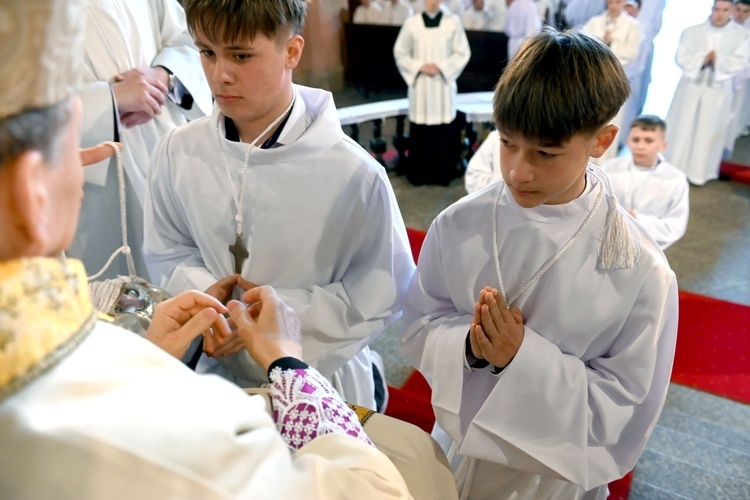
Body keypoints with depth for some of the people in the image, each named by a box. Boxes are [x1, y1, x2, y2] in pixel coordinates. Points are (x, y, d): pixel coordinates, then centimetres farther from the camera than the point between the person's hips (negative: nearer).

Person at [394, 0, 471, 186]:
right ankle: (419, 174, 15)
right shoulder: (411, 23, -1)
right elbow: (400, 53, 5)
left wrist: (441, 67, -11)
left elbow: (462, 53, 1)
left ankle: (443, 173, 14)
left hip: (444, 84, 0)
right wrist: (420, 66, -8)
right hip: (419, 85, 0)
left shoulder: (453, 21, -2)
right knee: (420, 130, 2)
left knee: (445, 130, 1)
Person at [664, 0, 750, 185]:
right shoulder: (692, 31, 2)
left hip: (718, 90, 0)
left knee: (708, 132, 4)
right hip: (691, 87, 0)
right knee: (682, 128, 4)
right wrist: (702, 59, -18)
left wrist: (719, 60, -19)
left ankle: (698, 172, 12)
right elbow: (681, 58, -5)